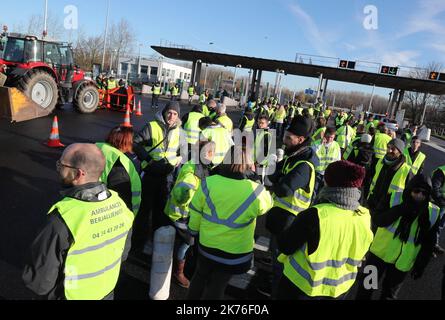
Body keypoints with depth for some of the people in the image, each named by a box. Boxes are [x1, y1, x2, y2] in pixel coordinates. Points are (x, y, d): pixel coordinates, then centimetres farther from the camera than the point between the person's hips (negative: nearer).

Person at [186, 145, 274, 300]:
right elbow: (267, 203, 0)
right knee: (217, 286, 18)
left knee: (200, 276, 27)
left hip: (207, 244, 2)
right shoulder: (255, 192, -24)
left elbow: (195, 214, -6)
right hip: (235, 251, -2)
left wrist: (194, 230, 12)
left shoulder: (208, 183, -20)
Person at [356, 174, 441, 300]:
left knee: (389, 293, 18)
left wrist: (421, 265, 0)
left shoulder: (433, 213, -10)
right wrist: (401, 209, -32)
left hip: (403, 262, 1)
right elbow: (378, 221, -23)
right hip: (380, 252, 0)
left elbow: (429, 242, 0)